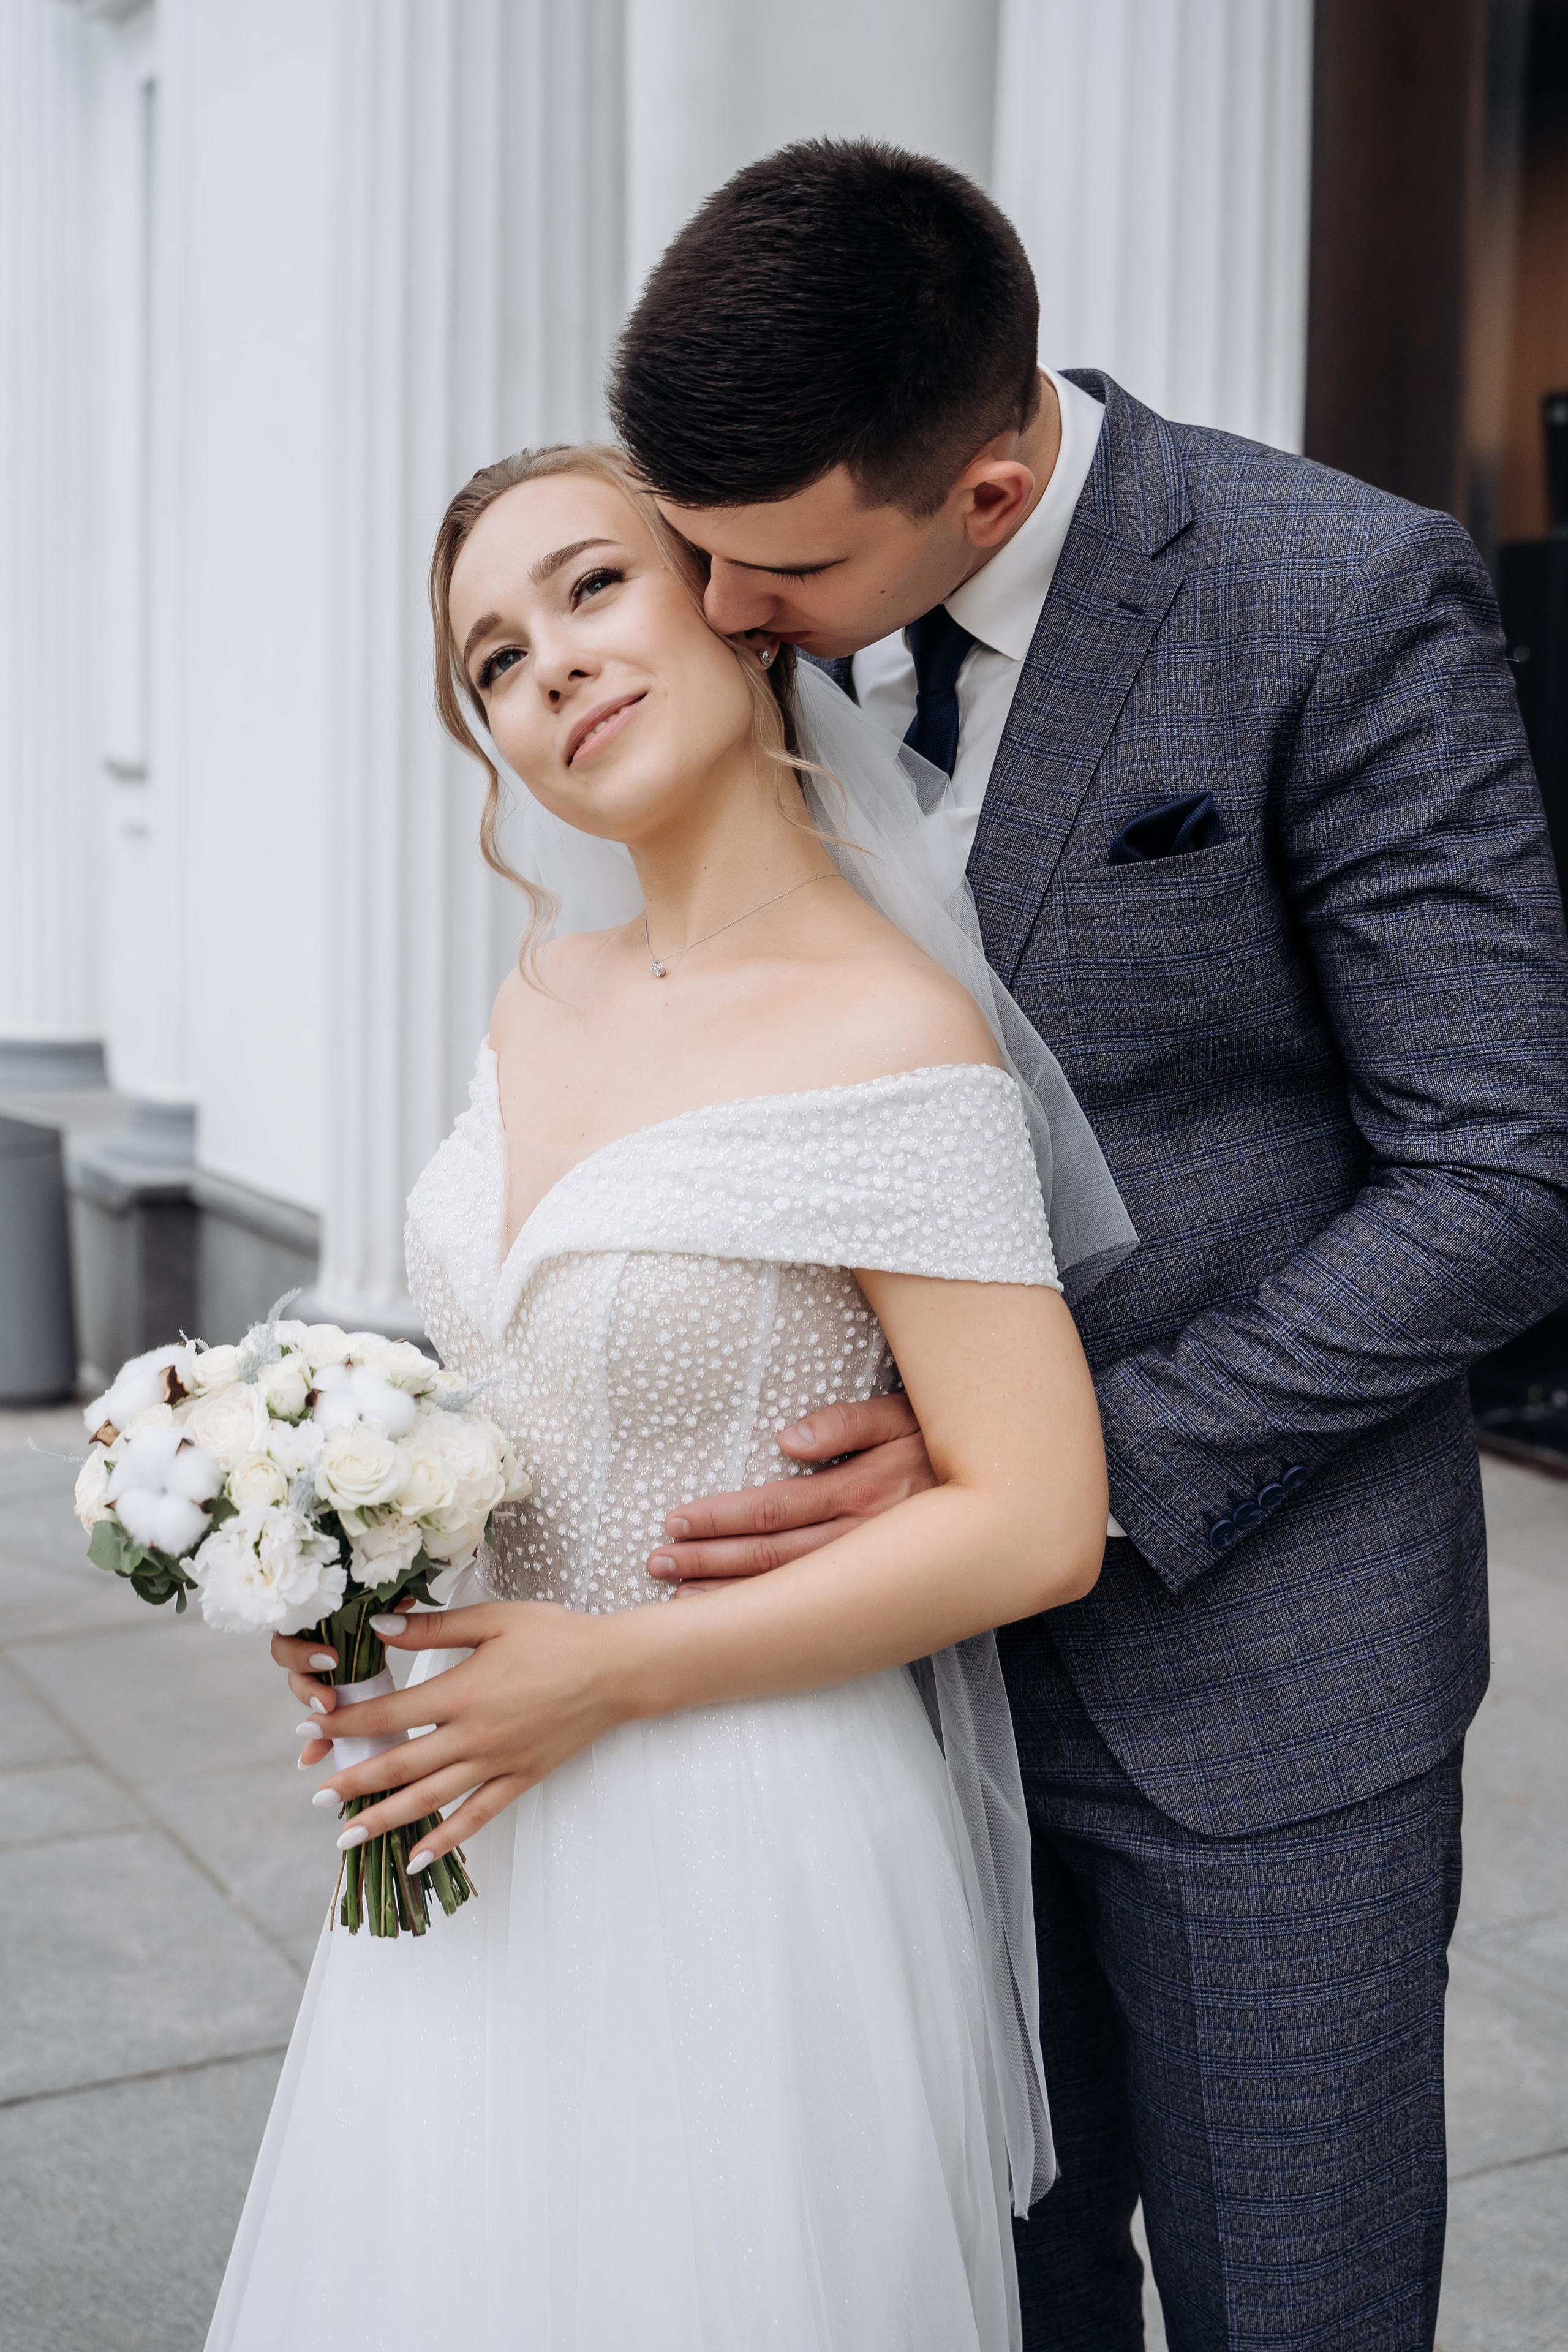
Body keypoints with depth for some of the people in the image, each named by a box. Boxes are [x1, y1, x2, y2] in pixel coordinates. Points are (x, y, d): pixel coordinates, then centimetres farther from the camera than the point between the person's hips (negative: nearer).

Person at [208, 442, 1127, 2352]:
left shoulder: (893, 1033, -19)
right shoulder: (539, 1000, 3)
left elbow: (1037, 1526, -20)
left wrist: (605, 1672, -19)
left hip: (749, 1845, -6)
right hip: (489, 1808, 7)